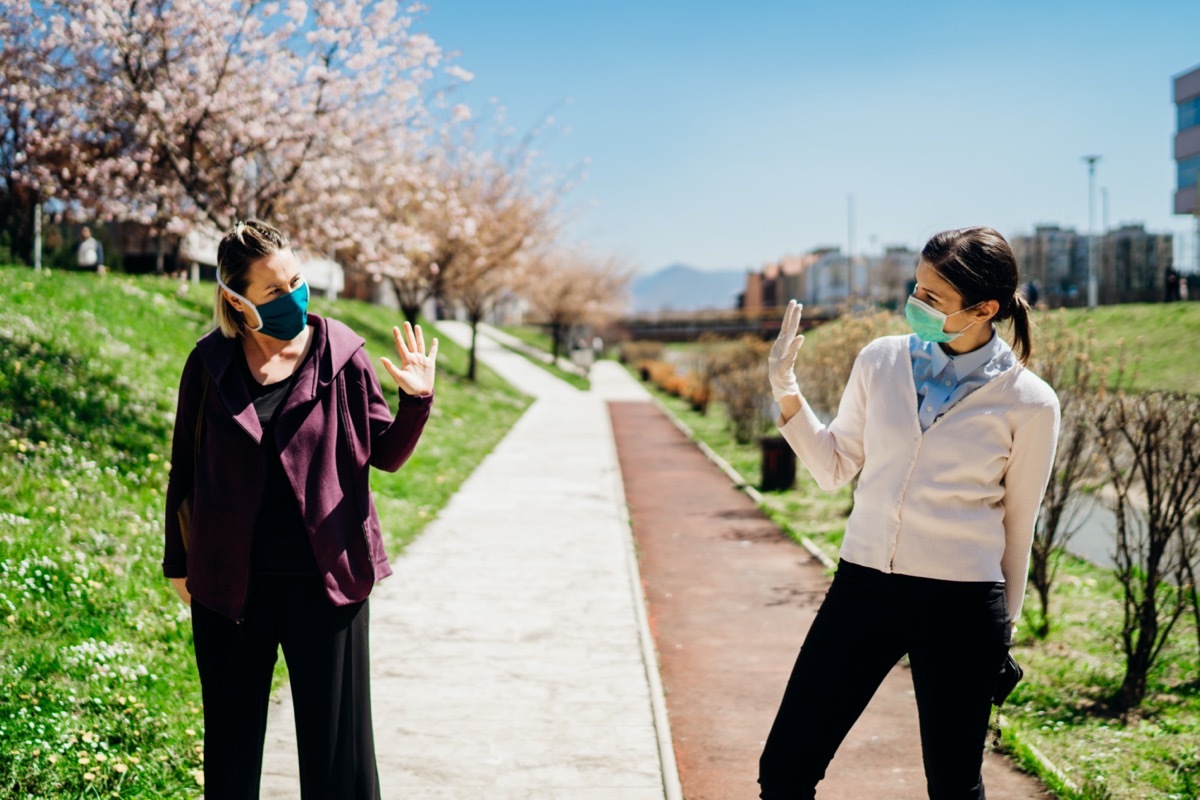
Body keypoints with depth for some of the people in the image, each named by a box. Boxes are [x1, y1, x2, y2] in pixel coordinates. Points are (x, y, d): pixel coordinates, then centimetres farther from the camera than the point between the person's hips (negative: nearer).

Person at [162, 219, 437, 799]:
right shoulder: (211, 364, -1)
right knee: (231, 742, 15)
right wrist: (178, 563, 11)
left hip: (325, 580, -1)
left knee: (336, 740, 7)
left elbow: (387, 454, 2)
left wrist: (416, 400, -16)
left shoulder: (340, 354, -3)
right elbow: (185, 467, 8)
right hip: (230, 584, 1)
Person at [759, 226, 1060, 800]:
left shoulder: (1029, 404, -6)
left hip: (960, 604, -3)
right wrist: (786, 392, -1)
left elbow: (1016, 525, 4)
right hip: (863, 585, 3)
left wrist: (1005, 626, 11)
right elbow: (835, 468, 11)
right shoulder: (881, 361, 2)